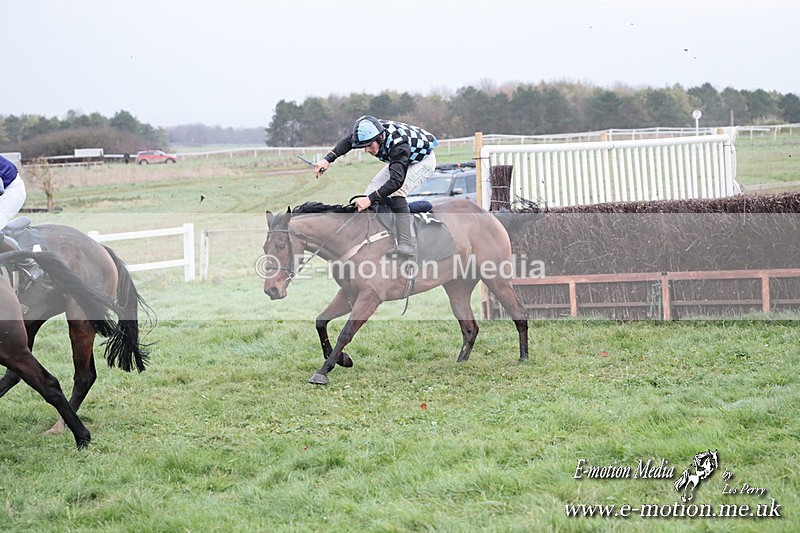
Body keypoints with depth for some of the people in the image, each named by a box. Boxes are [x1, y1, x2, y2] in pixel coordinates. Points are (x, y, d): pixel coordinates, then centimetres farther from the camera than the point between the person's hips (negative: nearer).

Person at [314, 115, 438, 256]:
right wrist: (328, 159, -17)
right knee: (372, 191, -7)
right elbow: (348, 141, -4)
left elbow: (396, 181, -48)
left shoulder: (398, 144, -43)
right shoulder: (371, 131, -23)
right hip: (401, 162, 8)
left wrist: (370, 199, -54)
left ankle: (406, 244, -34)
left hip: (423, 161, -8)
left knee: (396, 193, -31)